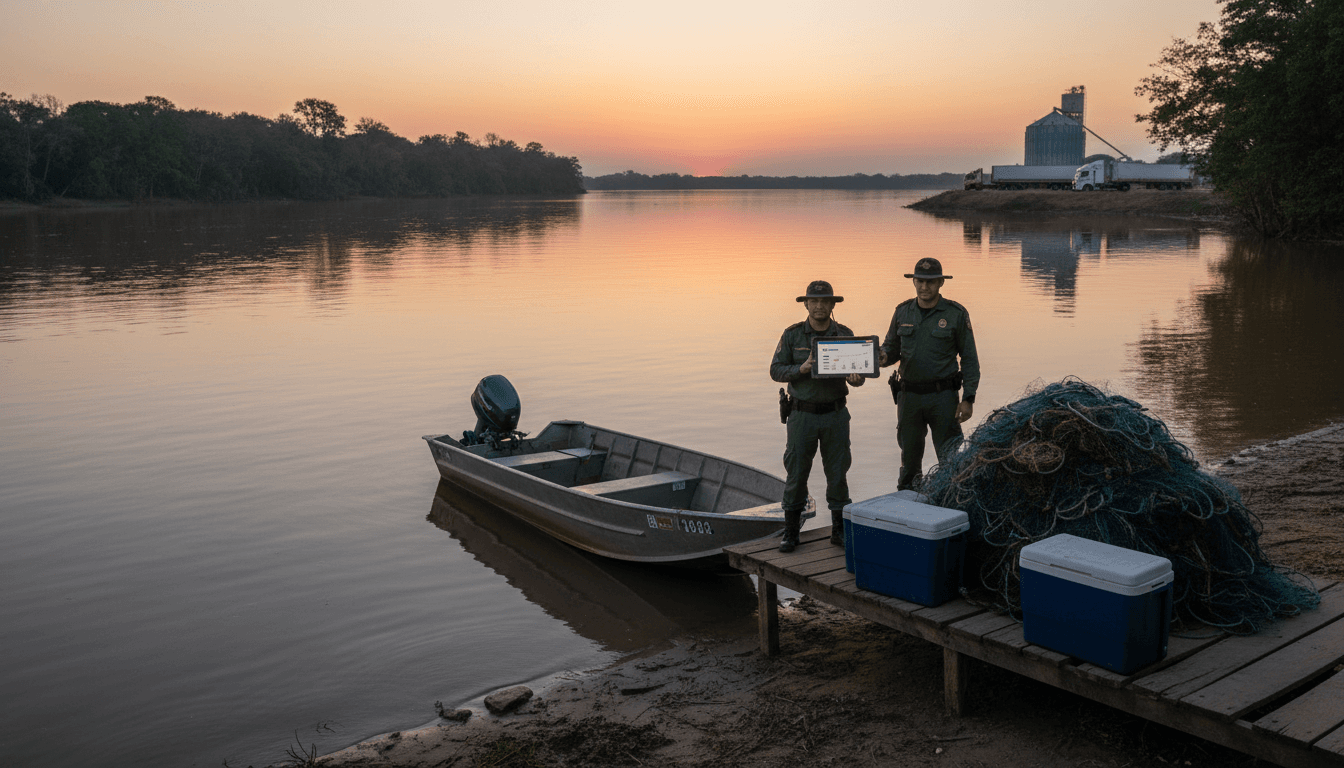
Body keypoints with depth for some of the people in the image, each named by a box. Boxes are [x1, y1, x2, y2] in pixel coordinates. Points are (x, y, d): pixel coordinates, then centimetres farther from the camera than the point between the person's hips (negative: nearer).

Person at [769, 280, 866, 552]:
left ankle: (840, 530, 18)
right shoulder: (792, 335, -1)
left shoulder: (845, 335, 4)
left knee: (837, 472, 6)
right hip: (802, 415, -1)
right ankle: (790, 532, 14)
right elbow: (776, 370, -3)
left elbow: (858, 372, 3)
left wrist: (855, 378, -21)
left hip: (835, 415, 1)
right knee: (796, 473, 2)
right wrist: (801, 369, -20)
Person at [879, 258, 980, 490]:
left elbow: (969, 358, -2)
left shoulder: (956, 314, -4)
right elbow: (891, 347, 14)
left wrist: (968, 399, -9)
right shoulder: (903, 312, 6)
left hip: (943, 395, -3)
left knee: (950, 457, -2)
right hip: (909, 395, 3)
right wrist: (883, 356, -12)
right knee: (909, 454, 13)